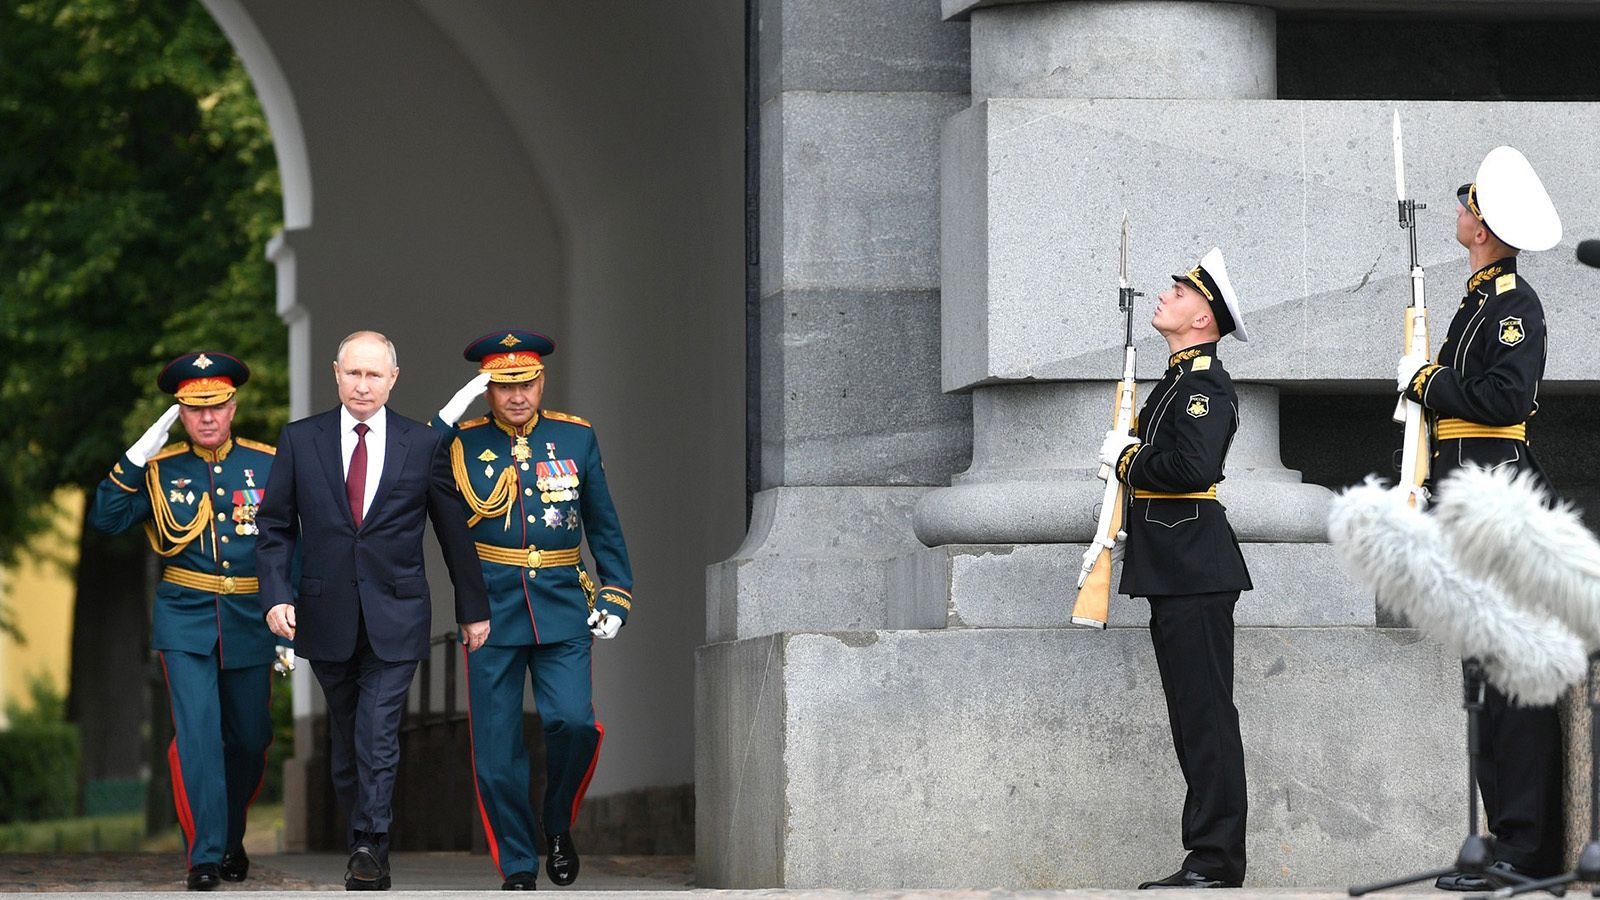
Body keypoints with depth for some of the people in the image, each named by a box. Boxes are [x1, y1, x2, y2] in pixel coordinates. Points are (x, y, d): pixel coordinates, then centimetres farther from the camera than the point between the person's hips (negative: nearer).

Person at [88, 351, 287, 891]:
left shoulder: (267, 466, 3)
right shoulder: (160, 471, 2)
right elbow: (106, 519, -8)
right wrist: (137, 458, -15)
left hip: (249, 624, 2)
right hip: (186, 622, -2)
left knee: (250, 739, 11)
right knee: (197, 735, -13)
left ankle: (232, 836, 33)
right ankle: (205, 855, -9)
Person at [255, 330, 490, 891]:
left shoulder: (424, 445, 2)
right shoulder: (300, 440, 4)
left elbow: (453, 531, 9)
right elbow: (275, 526, 6)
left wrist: (473, 610, 14)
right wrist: (276, 595, -8)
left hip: (395, 618, -2)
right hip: (327, 614, 2)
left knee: (378, 737, -12)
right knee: (345, 738, 9)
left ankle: (368, 849, -12)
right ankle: (367, 844, 19)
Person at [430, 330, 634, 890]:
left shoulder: (575, 438, 6)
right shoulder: (463, 442, 1)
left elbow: (604, 527, 14)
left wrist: (614, 598, 6)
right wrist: (446, 421, -20)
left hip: (562, 614, 0)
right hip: (492, 615, 0)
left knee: (574, 722, -18)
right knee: (496, 750, -1)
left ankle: (558, 825, 8)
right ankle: (517, 869, 12)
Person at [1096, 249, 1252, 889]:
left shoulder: (1205, 382, -12)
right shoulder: (1181, 379, 19)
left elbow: (1193, 466, -25)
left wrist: (1127, 460, -13)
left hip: (1194, 569, -11)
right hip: (1176, 571, 11)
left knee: (1205, 714, -9)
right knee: (1193, 716, 11)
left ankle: (1215, 860, -9)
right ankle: (1211, 859, 14)